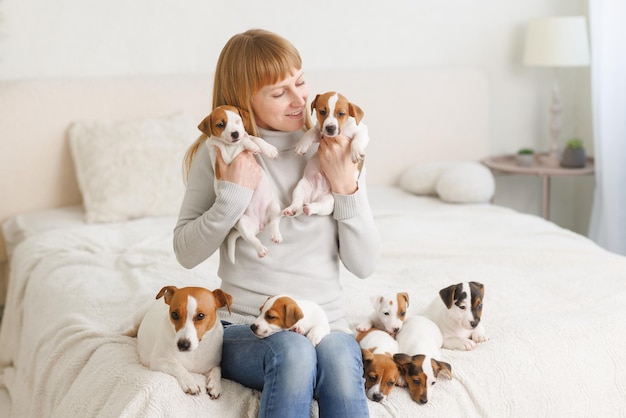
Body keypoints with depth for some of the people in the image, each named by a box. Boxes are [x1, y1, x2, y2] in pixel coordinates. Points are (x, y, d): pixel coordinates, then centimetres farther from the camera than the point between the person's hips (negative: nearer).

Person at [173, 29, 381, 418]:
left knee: (338, 355, -34)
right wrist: (234, 194, -13)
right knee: (293, 350, -35)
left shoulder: (337, 152, 4)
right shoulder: (219, 152, 1)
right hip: (246, 329, -1)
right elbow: (187, 252, 1)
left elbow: (364, 264, 2)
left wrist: (346, 186, -11)